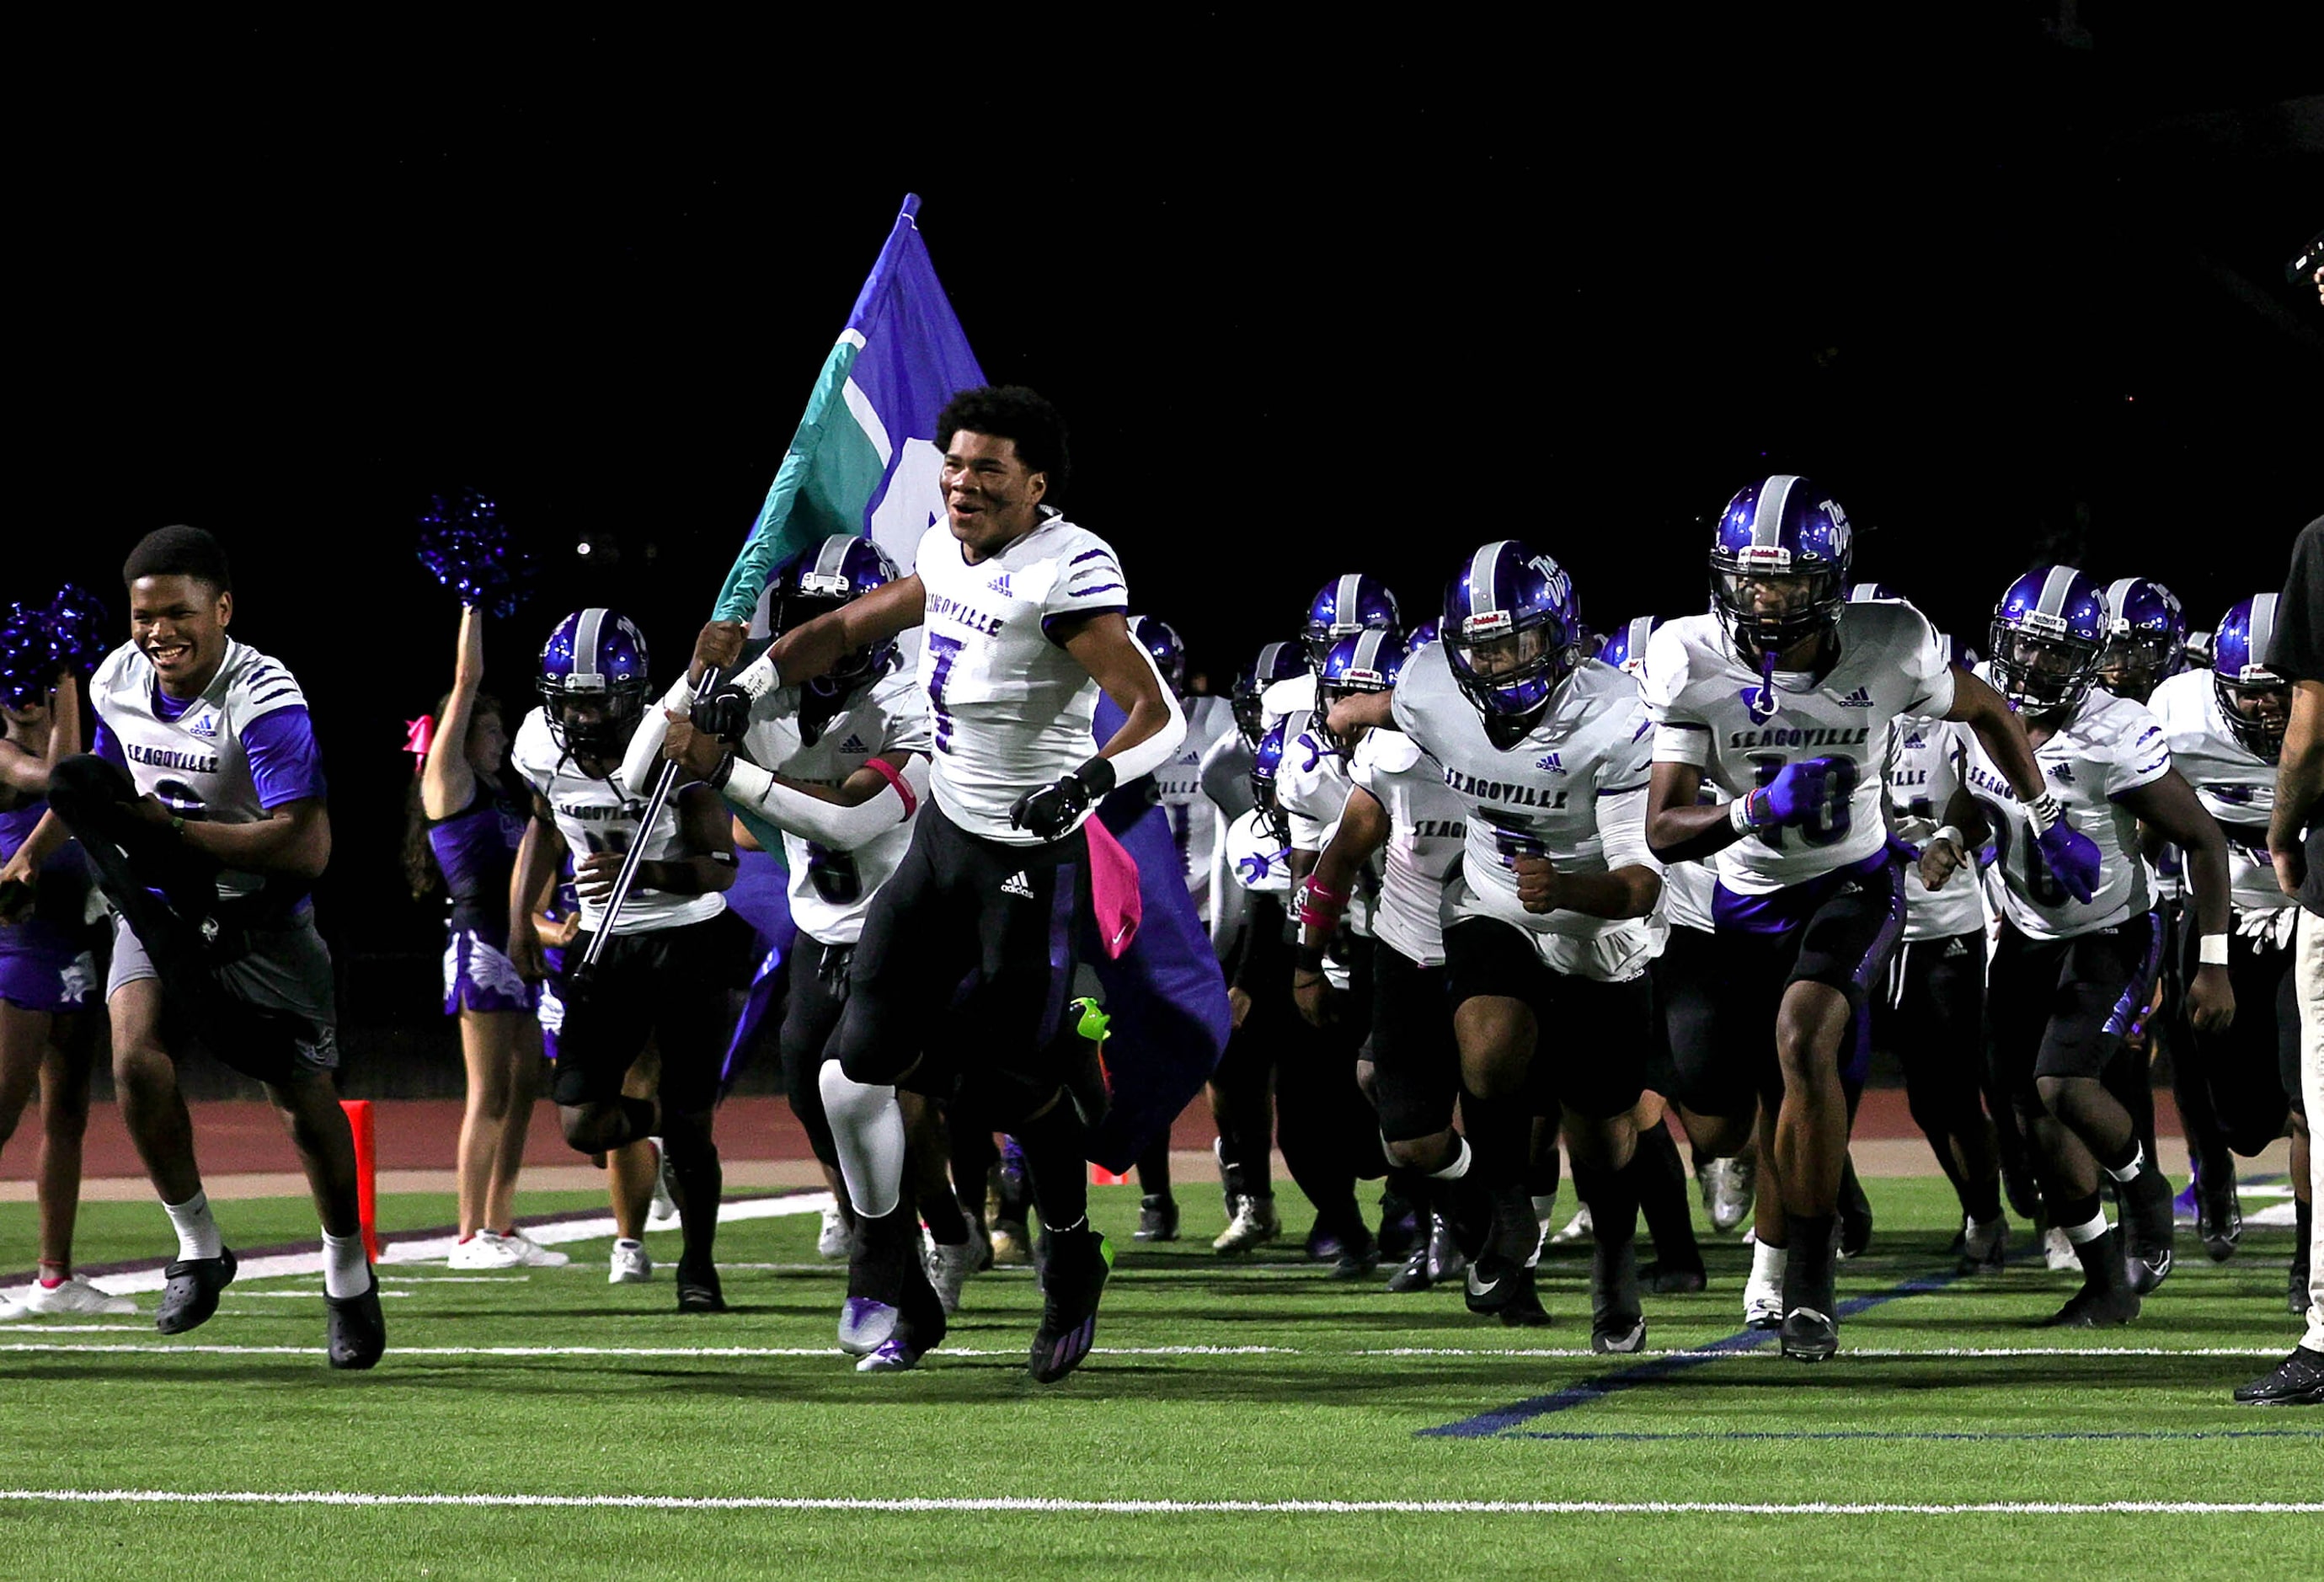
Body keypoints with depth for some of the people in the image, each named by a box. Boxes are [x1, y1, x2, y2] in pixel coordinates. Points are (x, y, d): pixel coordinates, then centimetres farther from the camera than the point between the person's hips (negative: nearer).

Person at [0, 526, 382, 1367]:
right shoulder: (117, 682, -4)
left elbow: (307, 848, -32)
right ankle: (197, 1245, 0)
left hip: (258, 916, -4)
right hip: (158, 909, 4)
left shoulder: (266, 701, -25)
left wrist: (171, 830, -33)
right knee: (137, 1060, -20)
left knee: (306, 1100, 2)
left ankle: (347, 1271, 27)